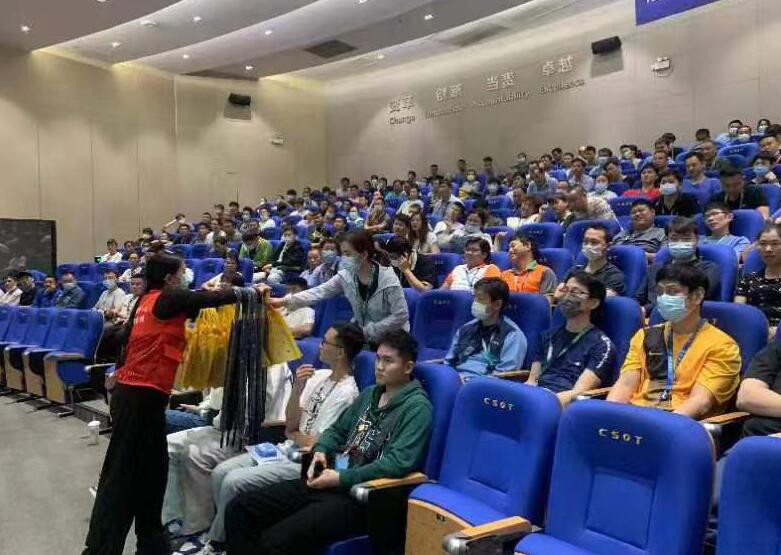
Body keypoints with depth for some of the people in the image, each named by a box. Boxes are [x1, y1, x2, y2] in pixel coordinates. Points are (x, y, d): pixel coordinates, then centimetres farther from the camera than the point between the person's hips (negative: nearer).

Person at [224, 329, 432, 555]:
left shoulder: (416, 407, -9)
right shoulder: (370, 393, 17)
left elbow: (398, 462, -20)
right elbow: (338, 429, 24)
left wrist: (341, 478, -20)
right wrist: (321, 451, 2)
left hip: (360, 497, -8)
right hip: (327, 482, 8)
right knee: (239, 508, -2)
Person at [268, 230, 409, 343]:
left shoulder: (388, 279, -22)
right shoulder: (346, 276, -6)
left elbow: (401, 315, -21)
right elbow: (319, 292, -12)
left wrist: (368, 331, -21)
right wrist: (285, 301, -24)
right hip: (362, 333, 6)